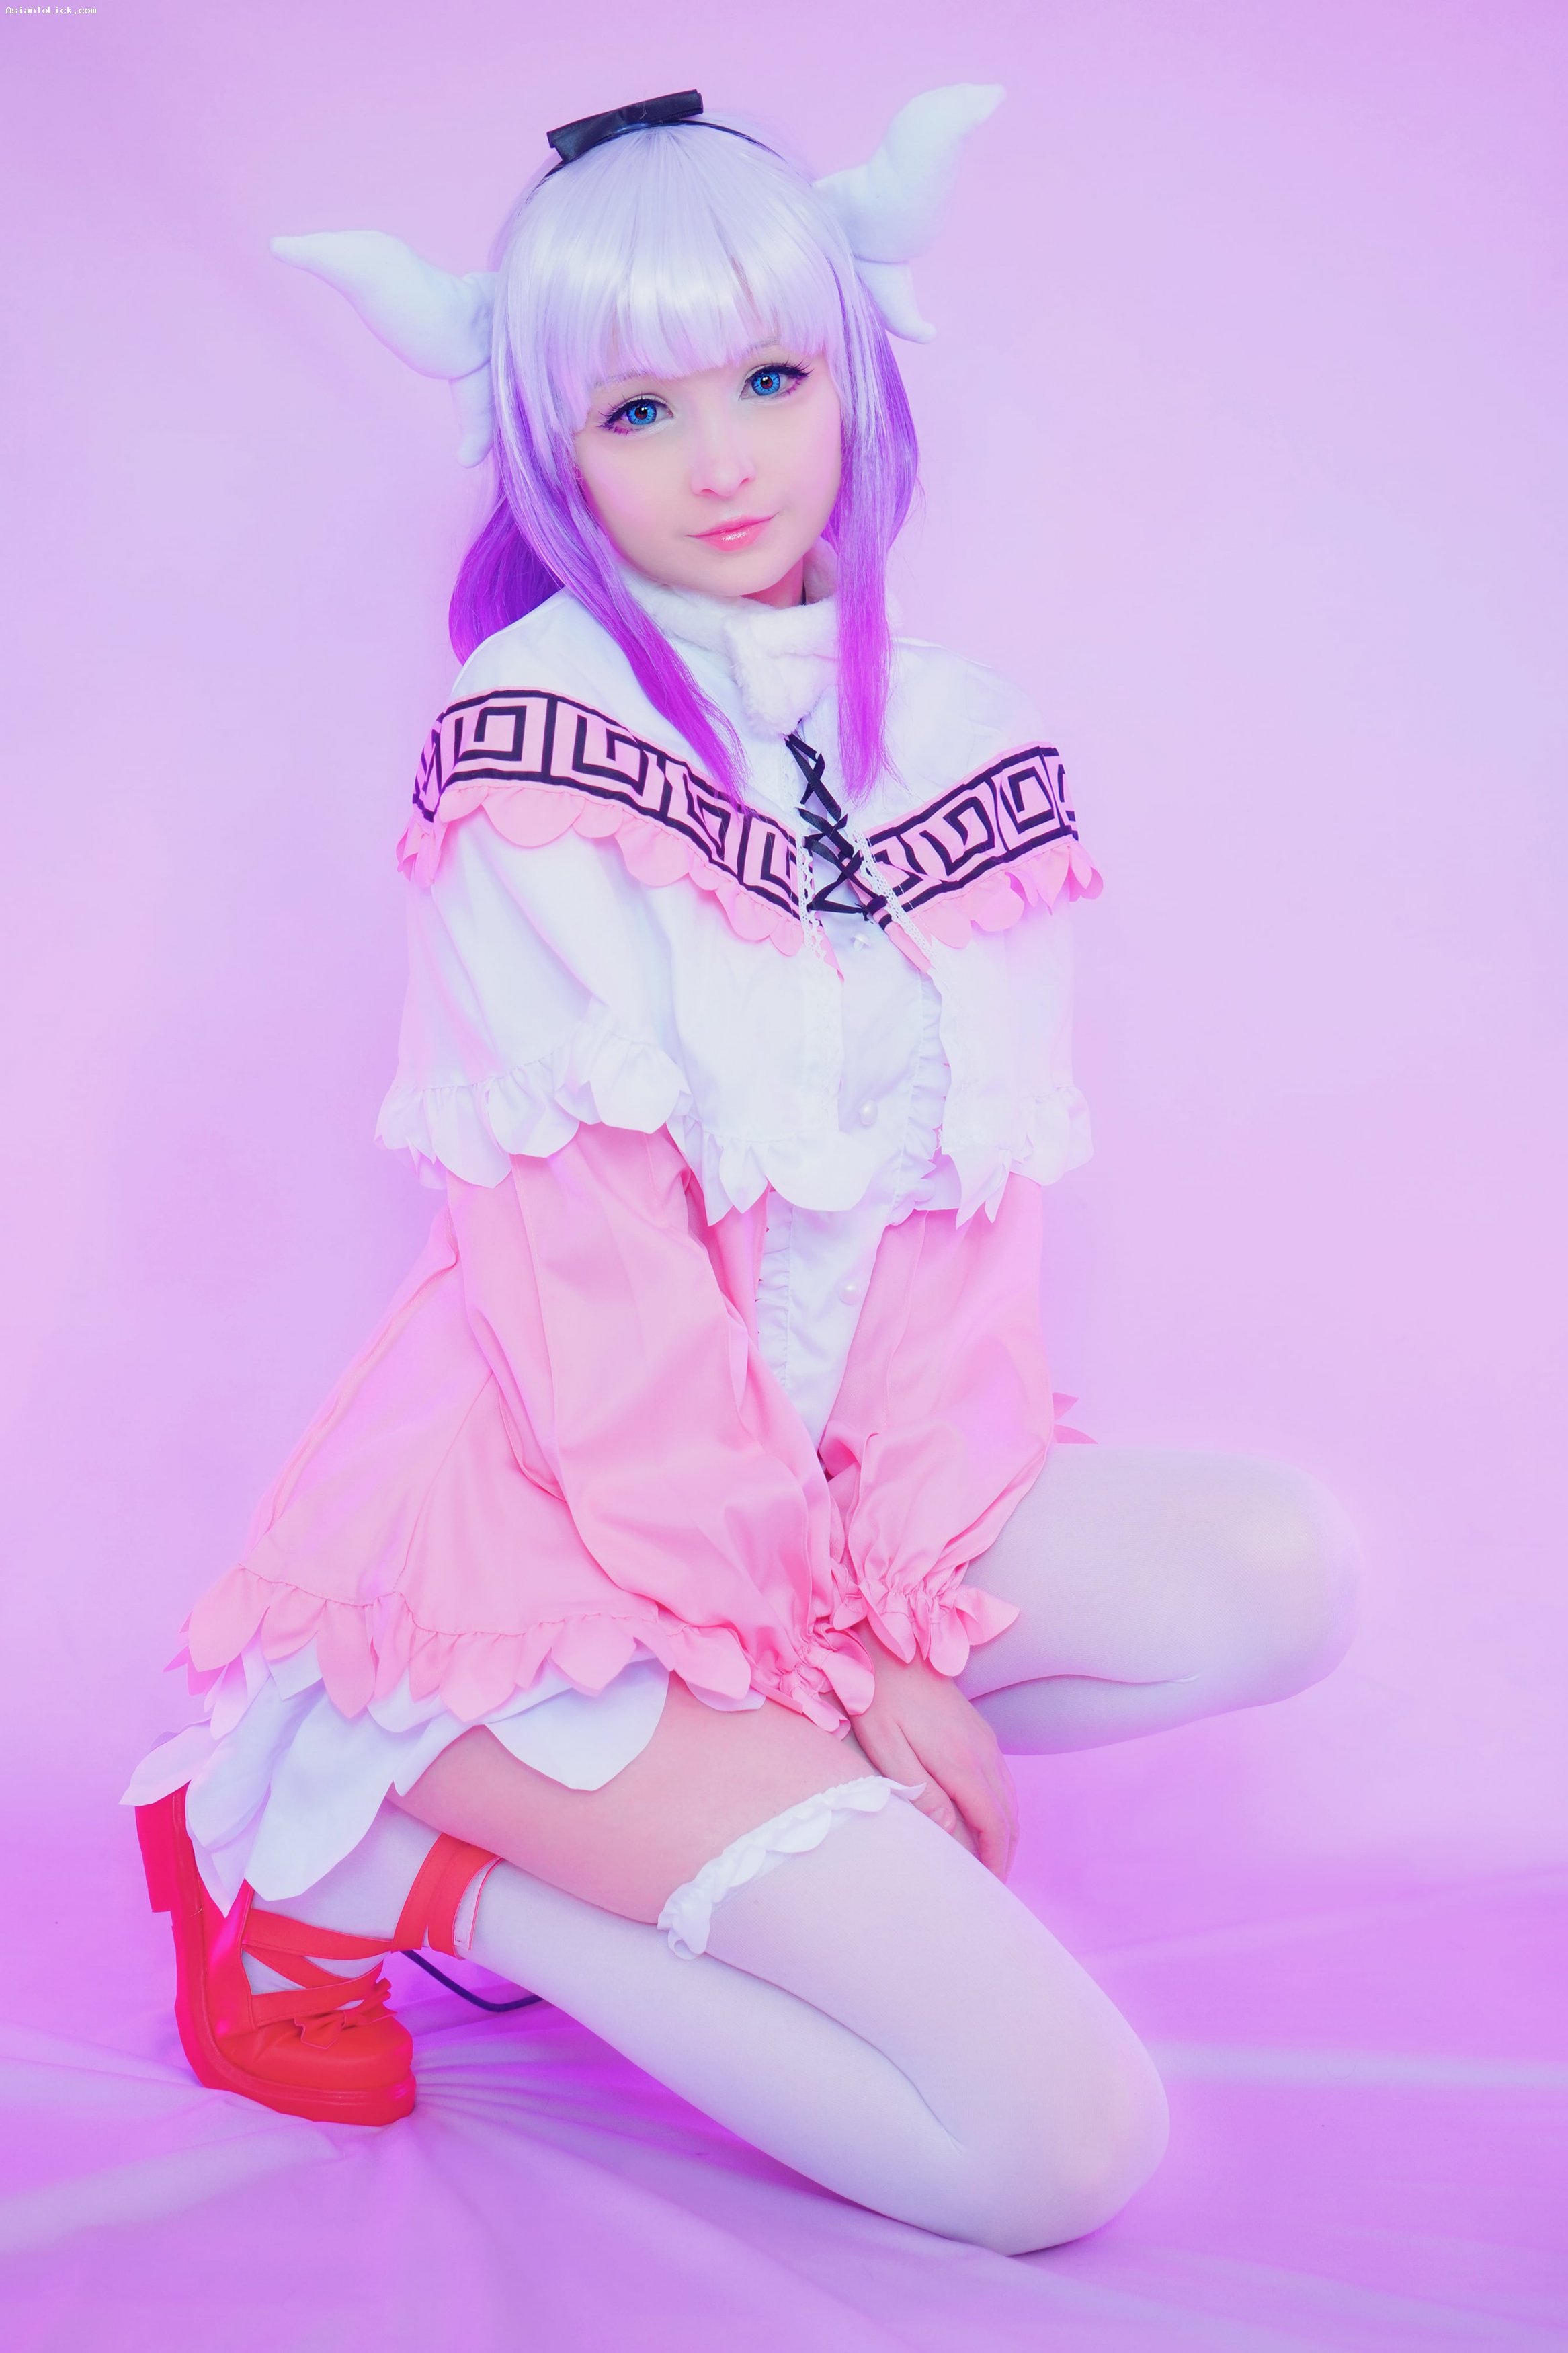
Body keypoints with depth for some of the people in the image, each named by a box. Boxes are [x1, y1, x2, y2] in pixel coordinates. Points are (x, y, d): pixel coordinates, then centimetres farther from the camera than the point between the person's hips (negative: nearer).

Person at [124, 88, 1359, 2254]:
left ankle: (651, 1806, -4)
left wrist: (903, 1592, -10)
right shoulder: (534, 735, -13)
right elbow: (580, 1252, -16)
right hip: (558, 1512, -7)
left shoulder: (968, 748, 5)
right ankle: (369, 1872, -2)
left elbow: (978, 1209, 2)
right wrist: (819, 1645, -14)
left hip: (837, 1479, 7)